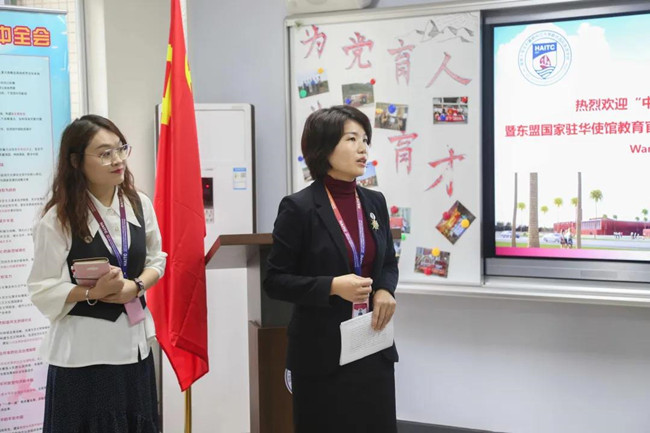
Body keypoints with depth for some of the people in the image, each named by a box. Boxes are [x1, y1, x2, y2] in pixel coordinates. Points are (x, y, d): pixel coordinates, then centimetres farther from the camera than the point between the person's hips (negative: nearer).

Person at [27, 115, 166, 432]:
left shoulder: (139, 204, 0)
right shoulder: (58, 220, -12)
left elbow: (156, 260, 9)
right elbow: (43, 291, -10)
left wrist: (136, 286, -10)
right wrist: (93, 293, -24)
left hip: (133, 340, 4)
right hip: (83, 348, -4)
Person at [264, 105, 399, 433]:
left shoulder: (374, 202, 6)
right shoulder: (299, 207, -11)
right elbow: (275, 281, -9)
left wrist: (385, 290, -4)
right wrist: (332, 286, -21)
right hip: (323, 351, -5)